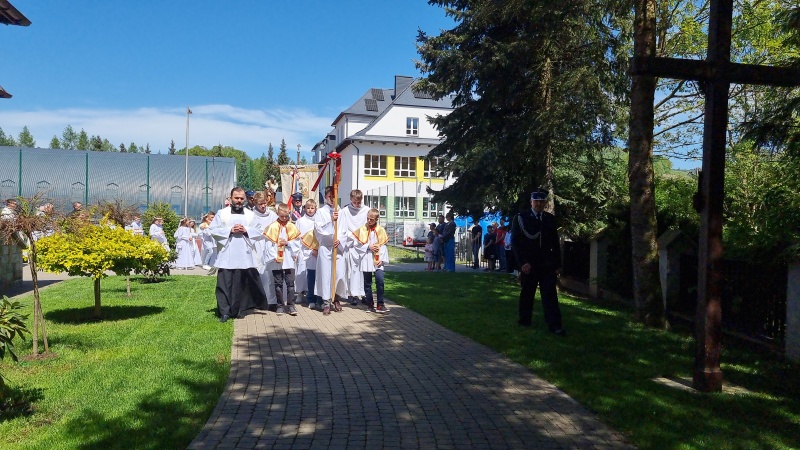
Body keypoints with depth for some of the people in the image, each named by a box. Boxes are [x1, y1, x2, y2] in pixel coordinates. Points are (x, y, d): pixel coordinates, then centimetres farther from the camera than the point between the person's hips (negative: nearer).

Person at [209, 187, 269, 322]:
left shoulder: (250, 215, 12)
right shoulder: (222, 213, 8)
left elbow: (259, 232, 8)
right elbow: (212, 230, 0)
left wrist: (246, 230, -8)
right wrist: (230, 230, -10)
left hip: (245, 257, 1)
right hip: (227, 257, -1)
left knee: (242, 284, 3)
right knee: (225, 284, -3)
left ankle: (240, 309, 13)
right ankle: (225, 312, 2)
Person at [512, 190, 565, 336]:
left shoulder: (550, 219, 7)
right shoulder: (521, 218, -1)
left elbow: (555, 243, 9)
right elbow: (515, 242, -5)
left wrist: (557, 264, 5)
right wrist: (522, 262, -13)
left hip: (547, 264, 2)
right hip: (528, 264, -1)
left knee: (550, 294, -3)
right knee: (527, 293, 10)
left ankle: (554, 324, -4)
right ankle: (524, 320, 24)